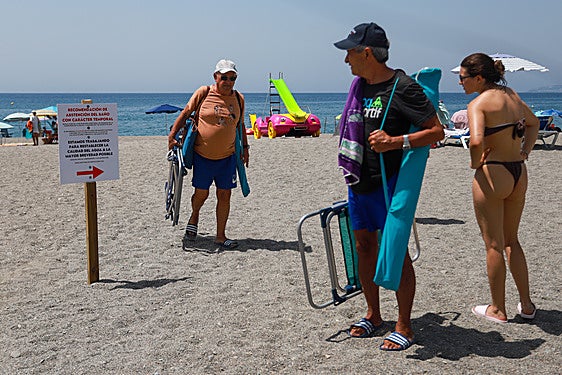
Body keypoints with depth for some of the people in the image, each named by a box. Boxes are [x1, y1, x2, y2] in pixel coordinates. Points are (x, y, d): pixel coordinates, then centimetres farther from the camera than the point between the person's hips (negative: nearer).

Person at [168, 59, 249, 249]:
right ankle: (194, 217, 37)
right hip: (202, 155, -2)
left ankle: (220, 235, 13)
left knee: (224, 195, 3)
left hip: (227, 157, 3)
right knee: (201, 193, 3)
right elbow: (185, 114, 1)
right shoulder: (204, 93, -4)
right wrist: (172, 135, -6)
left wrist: (245, 147, 18)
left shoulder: (238, 98, 6)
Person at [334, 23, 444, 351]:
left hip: (389, 185, -8)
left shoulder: (403, 87, -13)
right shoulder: (359, 86, 11)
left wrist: (395, 142, -26)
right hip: (359, 184, 8)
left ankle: (404, 327, 11)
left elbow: (437, 131, -14)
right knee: (365, 248, 13)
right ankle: (373, 315, 28)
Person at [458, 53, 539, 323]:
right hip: (519, 174, 8)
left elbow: (476, 141, -30)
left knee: (494, 245, 6)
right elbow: (533, 123, 27)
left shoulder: (478, 103, -14)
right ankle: (526, 304, 26)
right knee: (511, 241, 20)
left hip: (492, 175, -8)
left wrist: (475, 163, -12)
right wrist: (524, 152, 18)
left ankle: (497, 309, 18)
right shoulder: (512, 96, 11)